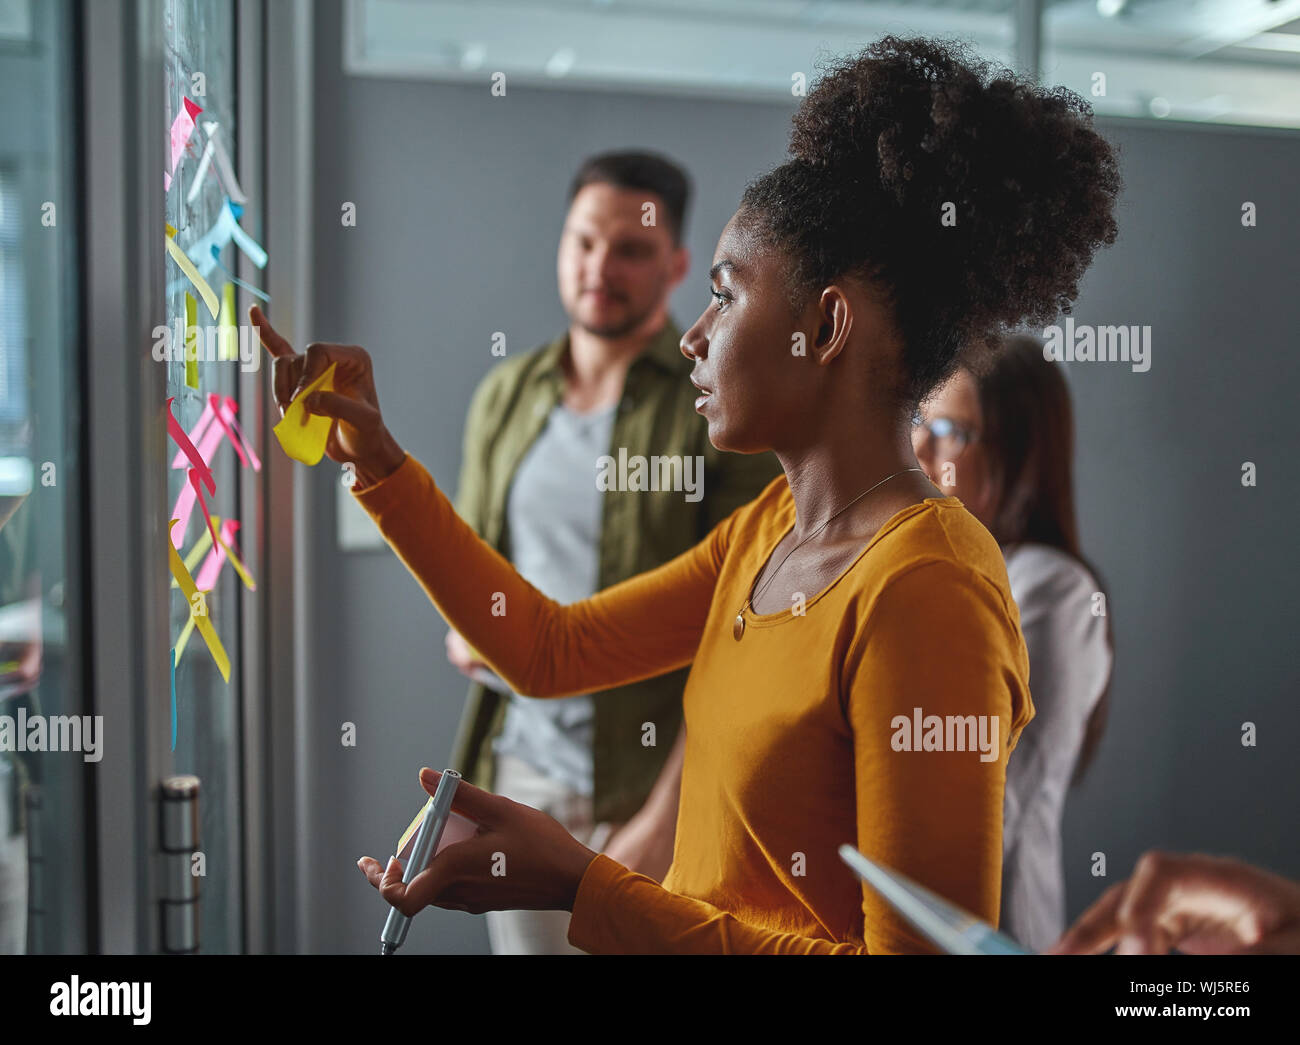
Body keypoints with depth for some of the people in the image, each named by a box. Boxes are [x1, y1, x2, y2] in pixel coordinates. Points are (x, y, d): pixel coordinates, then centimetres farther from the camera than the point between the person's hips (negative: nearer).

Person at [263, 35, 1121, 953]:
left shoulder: (924, 591, -23)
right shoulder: (767, 528, 3)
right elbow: (550, 649, 8)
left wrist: (581, 886, -23)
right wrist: (378, 463, 6)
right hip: (690, 928, 7)